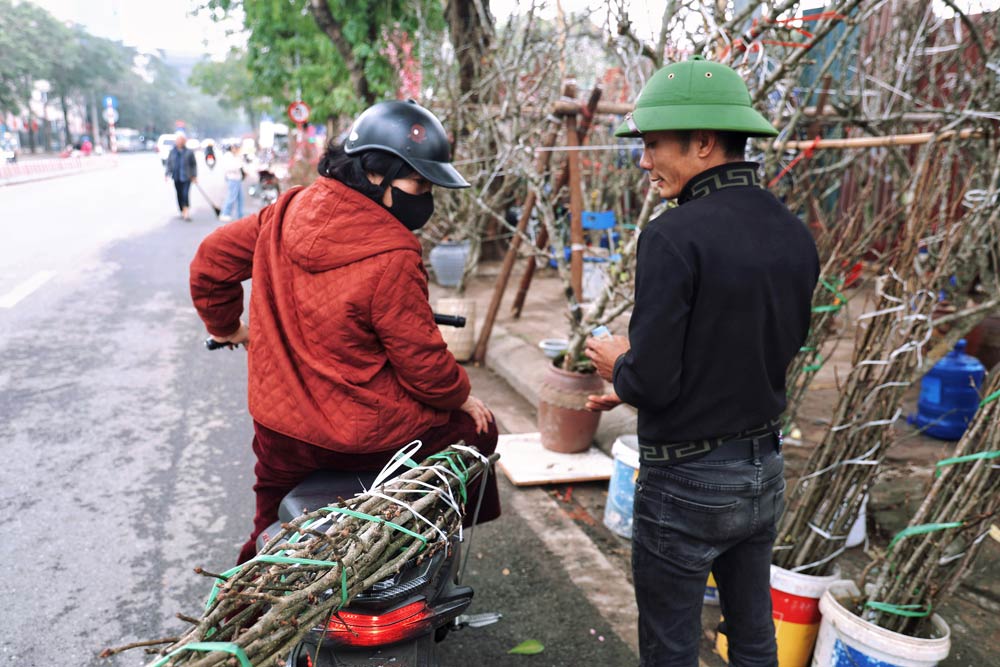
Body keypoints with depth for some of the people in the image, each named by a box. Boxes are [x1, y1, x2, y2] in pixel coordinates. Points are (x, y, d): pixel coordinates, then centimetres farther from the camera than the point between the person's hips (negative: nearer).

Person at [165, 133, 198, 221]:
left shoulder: (189, 152, -2)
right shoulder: (172, 151, 6)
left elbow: (194, 164, 3)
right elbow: (169, 163, 10)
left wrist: (194, 176, 0)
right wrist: (167, 174, 1)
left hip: (186, 177, -4)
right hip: (176, 177, 4)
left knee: (185, 194, -15)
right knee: (179, 195, 9)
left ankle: (187, 211, -15)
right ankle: (182, 211, 20)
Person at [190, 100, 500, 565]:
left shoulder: (286, 214, -4)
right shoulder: (393, 259, -24)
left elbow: (212, 258, 9)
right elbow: (421, 358, -17)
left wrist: (224, 324, 25)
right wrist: (461, 396, 3)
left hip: (278, 430, 6)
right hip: (361, 436, -6)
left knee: (272, 532, 34)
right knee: (476, 429, 18)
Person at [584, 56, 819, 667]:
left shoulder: (675, 237, -23)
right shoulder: (795, 235, 0)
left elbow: (651, 382, -25)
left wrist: (618, 364, -1)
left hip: (687, 481, -7)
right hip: (765, 472, 7)